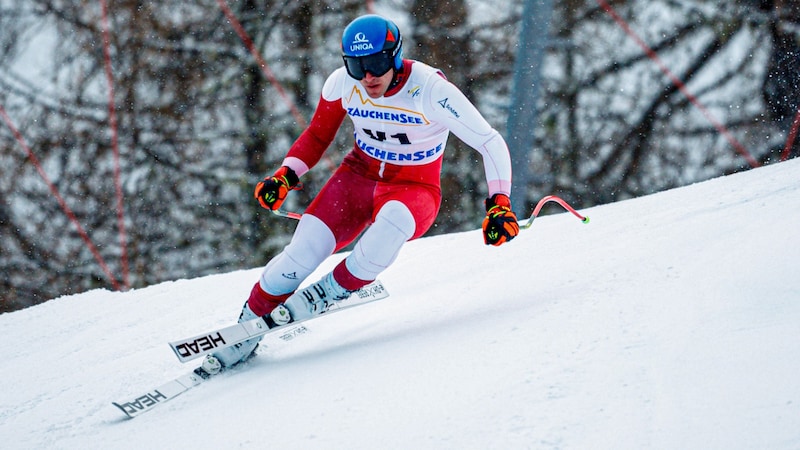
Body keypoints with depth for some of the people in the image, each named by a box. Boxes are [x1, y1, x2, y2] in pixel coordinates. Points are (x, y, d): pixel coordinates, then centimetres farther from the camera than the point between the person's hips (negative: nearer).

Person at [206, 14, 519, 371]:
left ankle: (333, 290, -17)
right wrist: (286, 175, -8)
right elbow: (317, 136, 7)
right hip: (358, 177, 3)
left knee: (393, 221, -40)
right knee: (303, 252, -20)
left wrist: (499, 204, -30)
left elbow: (491, 143, -19)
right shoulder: (343, 83, -12)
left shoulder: (431, 91, -24)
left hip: (414, 191, -3)